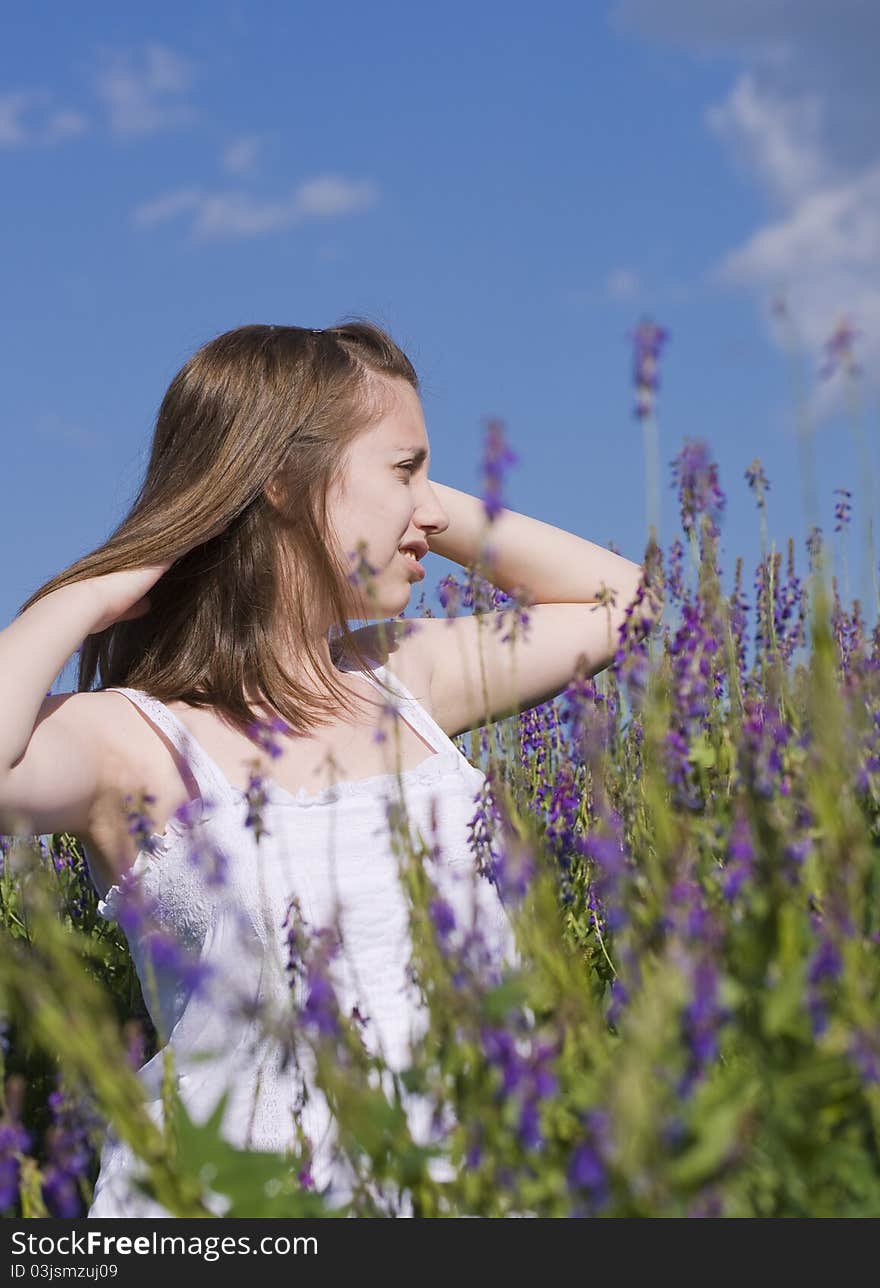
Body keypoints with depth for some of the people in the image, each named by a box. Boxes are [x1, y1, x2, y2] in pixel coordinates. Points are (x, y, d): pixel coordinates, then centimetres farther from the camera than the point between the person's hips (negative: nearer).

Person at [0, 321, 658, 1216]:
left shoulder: (407, 675, 14)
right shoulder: (131, 738, -4)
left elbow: (617, 597, 27)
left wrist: (429, 510, 17)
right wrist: (89, 597, -9)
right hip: (242, 1208, -4)